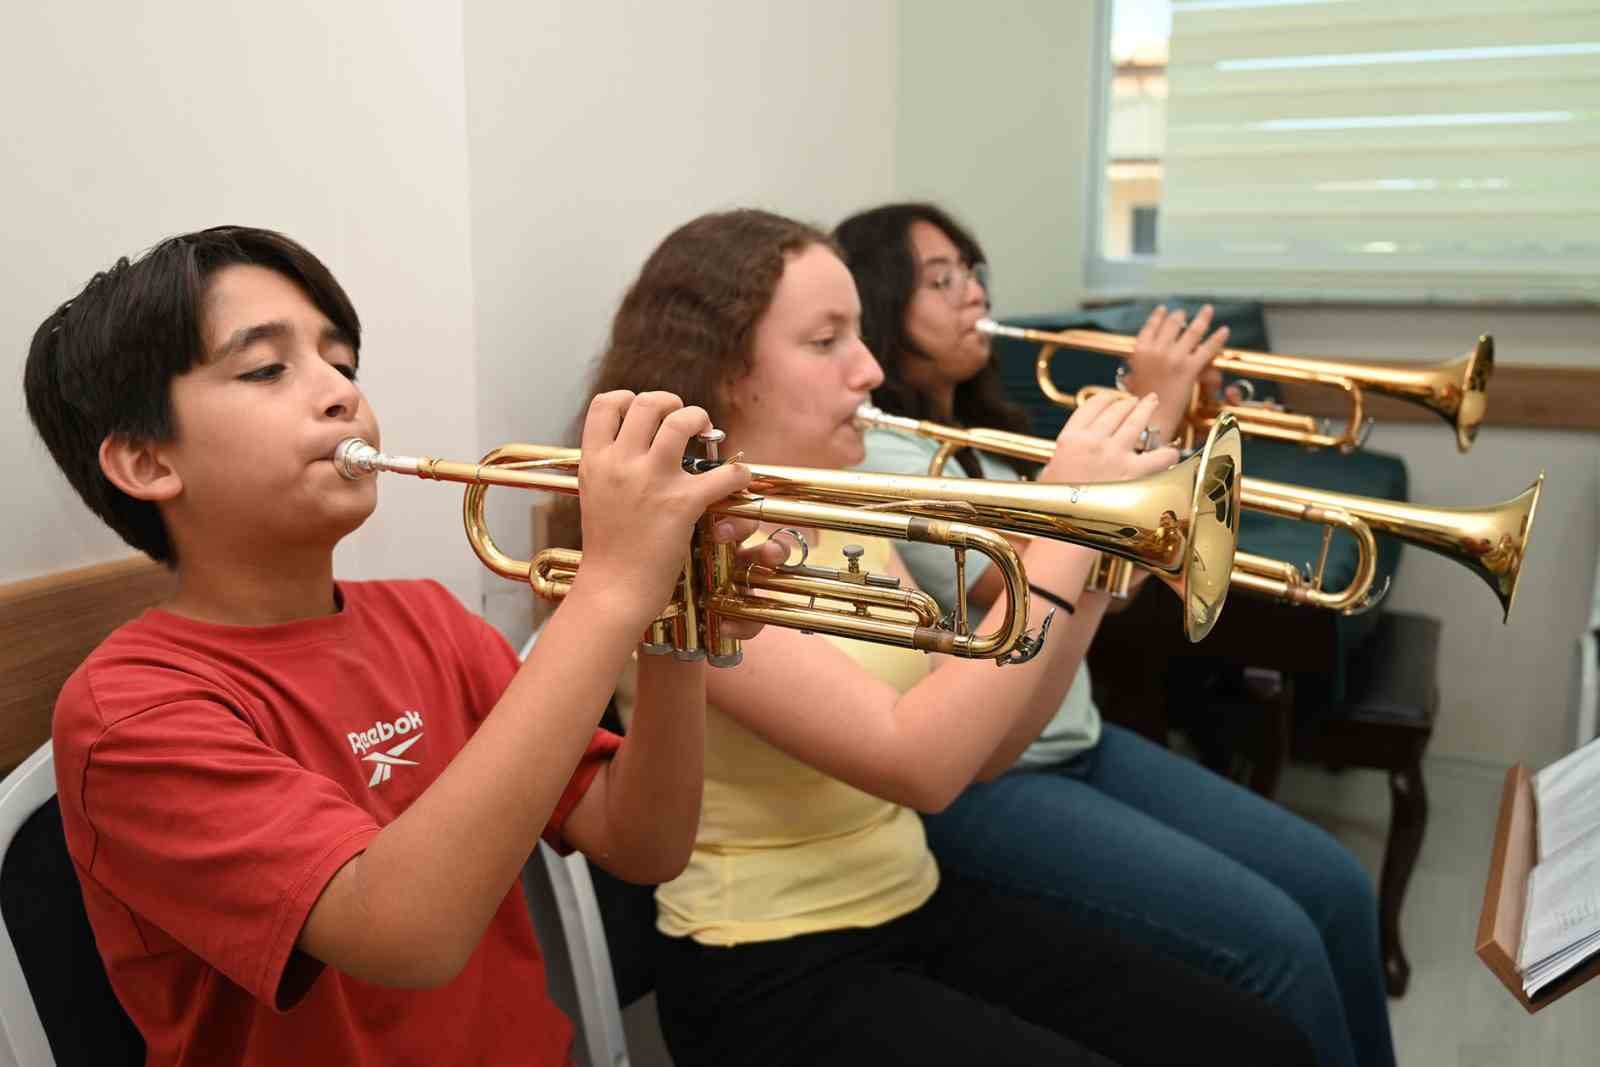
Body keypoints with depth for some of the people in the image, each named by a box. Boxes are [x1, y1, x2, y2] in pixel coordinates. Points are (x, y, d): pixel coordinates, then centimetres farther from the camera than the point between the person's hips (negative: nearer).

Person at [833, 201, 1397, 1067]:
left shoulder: (983, 437, 13)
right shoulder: (870, 454, -15)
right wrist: (1145, 419, -19)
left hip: (1078, 746, 9)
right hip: (975, 784, -9)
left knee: (1337, 892, 2)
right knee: (1269, 939, -17)